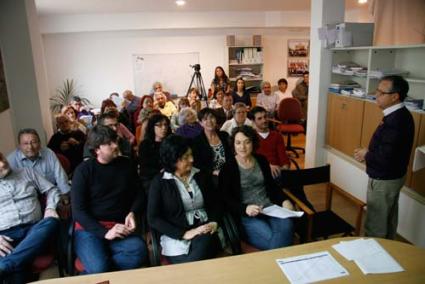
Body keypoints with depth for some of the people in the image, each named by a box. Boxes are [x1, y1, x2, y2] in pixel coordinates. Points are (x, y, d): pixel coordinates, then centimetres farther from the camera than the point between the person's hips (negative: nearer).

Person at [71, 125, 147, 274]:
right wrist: (104, 232, -18)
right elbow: (78, 211, -7)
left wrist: (133, 213, -5)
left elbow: (139, 194, 16)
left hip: (118, 227, 4)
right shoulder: (84, 170, -3)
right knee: (99, 268, -33)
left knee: (139, 251, -28)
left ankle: (88, 275, -10)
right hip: (89, 229, -3)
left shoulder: (126, 164, 8)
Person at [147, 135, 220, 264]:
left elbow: (214, 203, 17)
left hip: (204, 232, 4)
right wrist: (184, 233, -14)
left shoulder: (201, 175, 9)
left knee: (205, 241, -31)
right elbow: (153, 219, -6)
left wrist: (213, 222, -5)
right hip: (176, 237, -4)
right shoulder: (159, 182, -2)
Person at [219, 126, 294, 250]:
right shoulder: (228, 167, -4)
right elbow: (226, 199, -7)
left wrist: (284, 200, 0)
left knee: (286, 226, -27)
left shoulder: (261, 160, 11)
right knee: (270, 237, -29)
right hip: (246, 215, -4)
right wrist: (245, 208, -23)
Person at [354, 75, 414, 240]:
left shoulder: (395, 121, -29)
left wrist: (366, 155, -13)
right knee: (389, 219, 24)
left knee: (375, 225, 5)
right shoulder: (400, 115, 3)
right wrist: (369, 153, 0)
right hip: (392, 176, 10)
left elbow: (385, 158, -31)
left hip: (384, 180, -10)